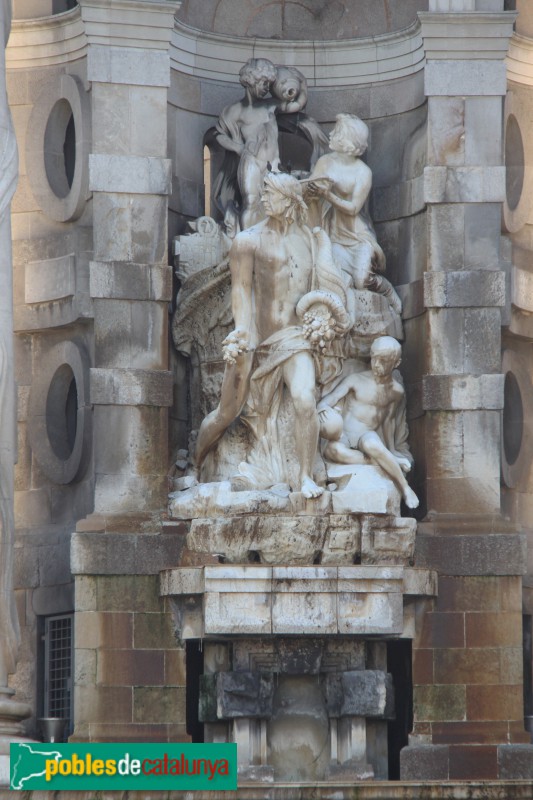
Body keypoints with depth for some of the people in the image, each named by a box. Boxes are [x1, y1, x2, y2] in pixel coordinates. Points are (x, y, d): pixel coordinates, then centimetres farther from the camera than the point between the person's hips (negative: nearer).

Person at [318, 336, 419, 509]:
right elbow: (330, 399, -5)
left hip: (368, 436, 0)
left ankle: (405, 488, -30)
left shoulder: (396, 391, 9)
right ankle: (386, 463, -32)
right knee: (334, 450, -41)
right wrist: (324, 409, -28)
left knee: (370, 443, -42)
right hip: (343, 436, 0)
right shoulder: (355, 380, 2)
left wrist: (391, 453, 22)